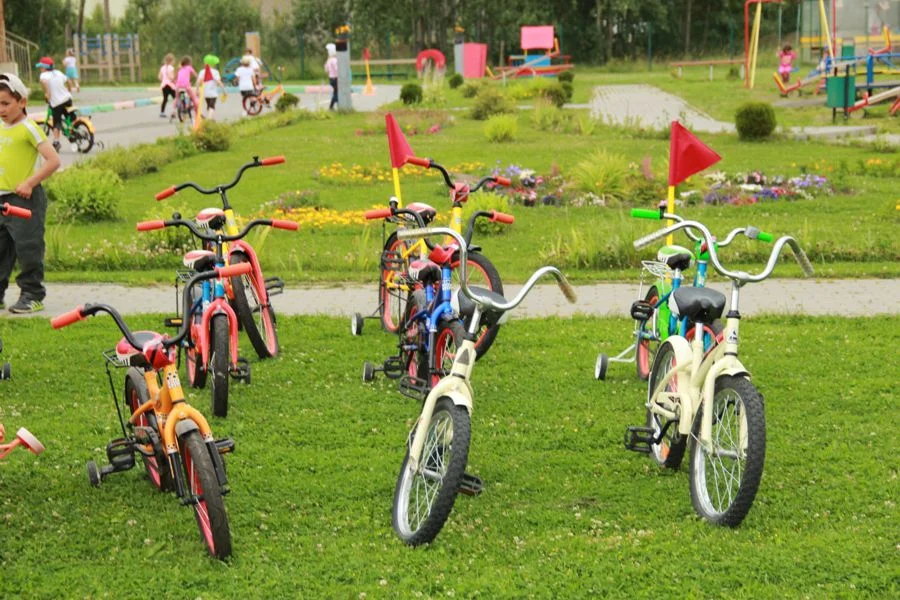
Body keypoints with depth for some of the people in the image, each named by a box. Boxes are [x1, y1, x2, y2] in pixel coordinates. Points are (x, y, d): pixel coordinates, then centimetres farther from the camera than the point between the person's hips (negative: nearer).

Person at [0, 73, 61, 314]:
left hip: (24, 199, -8)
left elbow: (53, 160, -16)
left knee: (27, 249, -3)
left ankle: (32, 296, 5)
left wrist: (29, 183, -18)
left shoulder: (28, 128, -10)